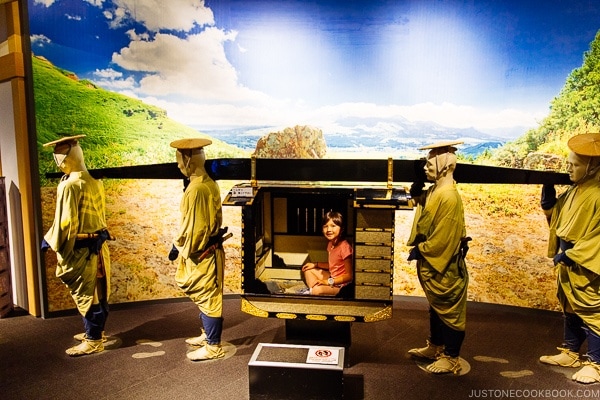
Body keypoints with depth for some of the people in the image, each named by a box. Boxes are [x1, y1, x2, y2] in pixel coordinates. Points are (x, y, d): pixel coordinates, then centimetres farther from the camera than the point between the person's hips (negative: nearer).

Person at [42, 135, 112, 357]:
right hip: (96, 244, 9)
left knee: (85, 294, 2)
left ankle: (93, 341, 11)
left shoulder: (70, 185, -18)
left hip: (80, 249, -8)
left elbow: (65, 221, -18)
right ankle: (95, 331, 31)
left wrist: (51, 241, -5)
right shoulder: (93, 181, 7)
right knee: (96, 292, 17)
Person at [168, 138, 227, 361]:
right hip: (207, 250, 10)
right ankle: (207, 335, 37)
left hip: (202, 254, -10)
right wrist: (180, 244, 17)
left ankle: (213, 347, 15)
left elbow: (193, 226, -22)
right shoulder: (208, 183, 8)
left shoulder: (197, 189, -23)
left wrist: (179, 247, -9)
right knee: (205, 297, 21)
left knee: (207, 299, 2)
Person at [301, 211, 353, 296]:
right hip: (332, 278, 10)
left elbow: (349, 276, -22)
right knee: (308, 270, 12)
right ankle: (311, 291, -4)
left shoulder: (344, 247, -24)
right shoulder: (330, 244, 4)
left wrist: (329, 282, -22)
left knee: (316, 290, -31)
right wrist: (315, 264, 9)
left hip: (341, 284, -10)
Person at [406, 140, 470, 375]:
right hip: (431, 263, 10)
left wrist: (419, 250, -13)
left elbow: (442, 239, -26)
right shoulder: (435, 191, 6)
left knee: (450, 311, 5)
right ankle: (435, 347, 37)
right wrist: (418, 194, 3)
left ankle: (451, 358, 19)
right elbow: (425, 213, 20)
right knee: (436, 308, 22)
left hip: (444, 267, -10)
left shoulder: (449, 197, -24)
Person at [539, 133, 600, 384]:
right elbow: (553, 211, 13)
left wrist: (571, 255, -22)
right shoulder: (574, 190, 7)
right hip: (567, 261, 9)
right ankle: (570, 353, 33)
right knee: (570, 309, 19)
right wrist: (548, 187, -1)